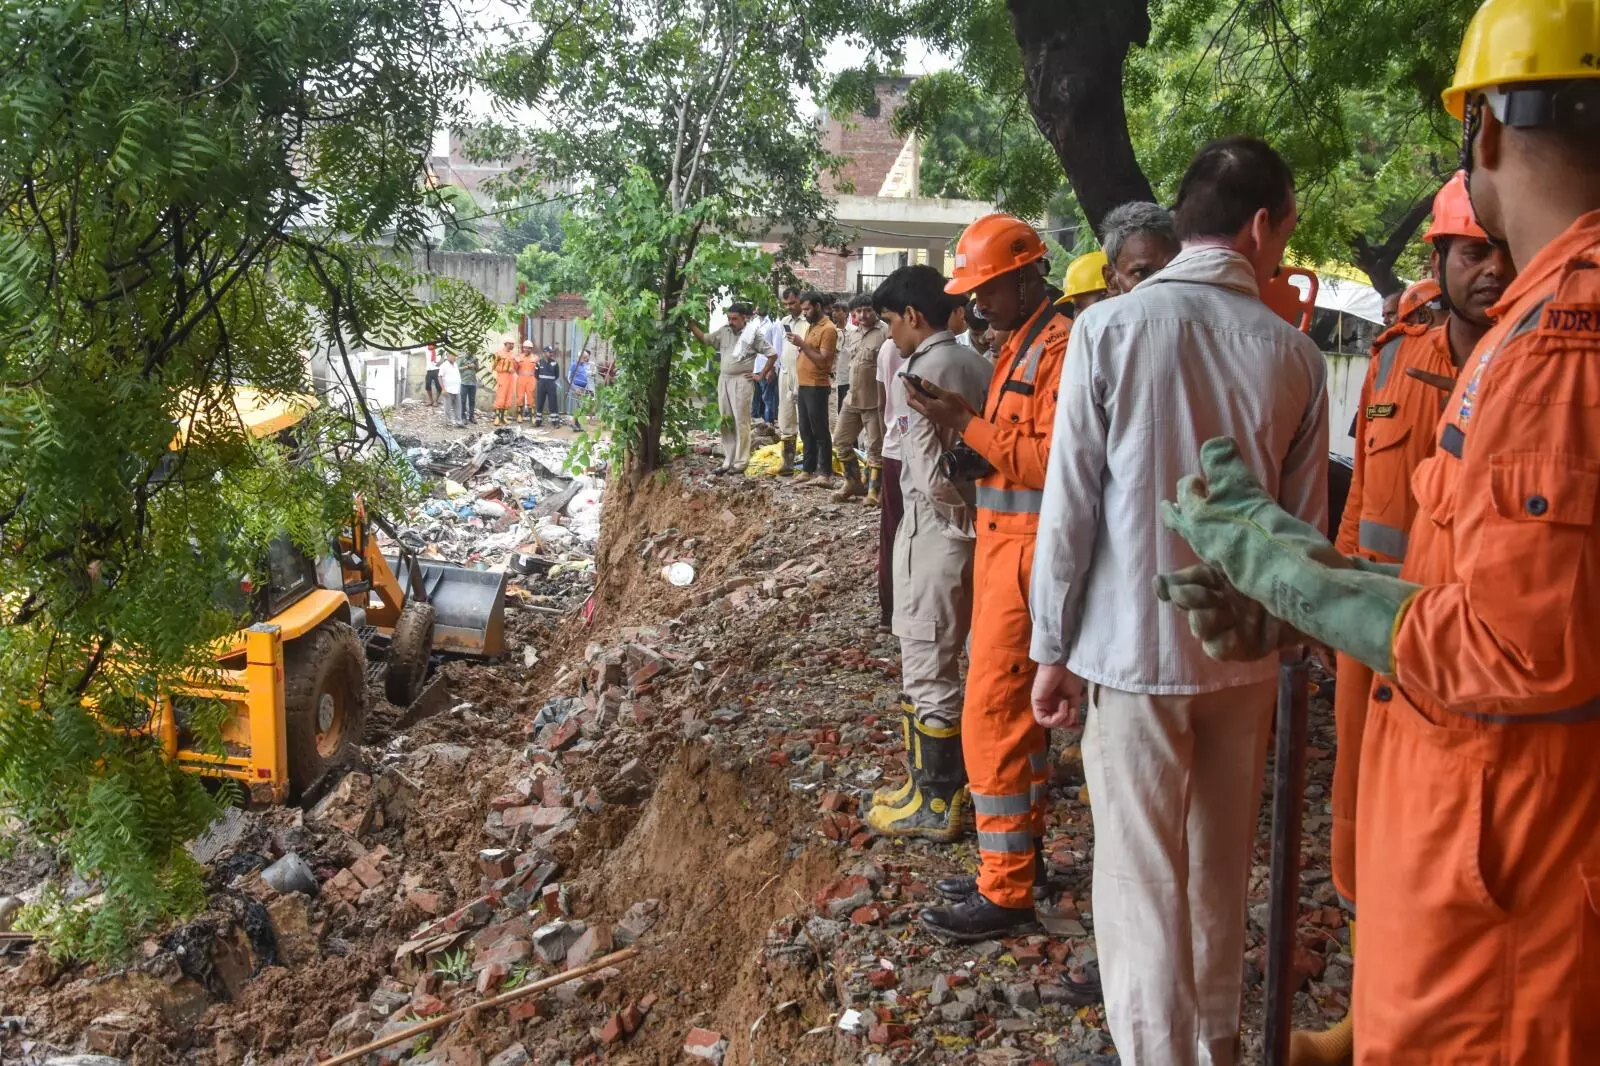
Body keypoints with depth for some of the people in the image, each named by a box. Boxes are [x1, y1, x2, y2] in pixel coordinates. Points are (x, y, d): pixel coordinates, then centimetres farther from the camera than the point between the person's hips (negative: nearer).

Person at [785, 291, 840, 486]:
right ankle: (809, 469, 18)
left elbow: (822, 360, -18)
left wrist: (802, 344, -20)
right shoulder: (810, 326, 17)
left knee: (820, 432, -6)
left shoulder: (828, 329, -12)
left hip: (817, 387, -9)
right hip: (804, 386, 9)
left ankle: (825, 473, -3)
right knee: (805, 432, 11)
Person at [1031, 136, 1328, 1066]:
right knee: (1223, 865, 19)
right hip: (1244, 650, 3)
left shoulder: (1110, 328, -9)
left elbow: (1070, 501, -9)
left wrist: (1054, 648, -1)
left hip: (1131, 645, -3)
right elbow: (1304, 525, 3)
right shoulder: (1294, 354, -2)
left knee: (1143, 877, 5)